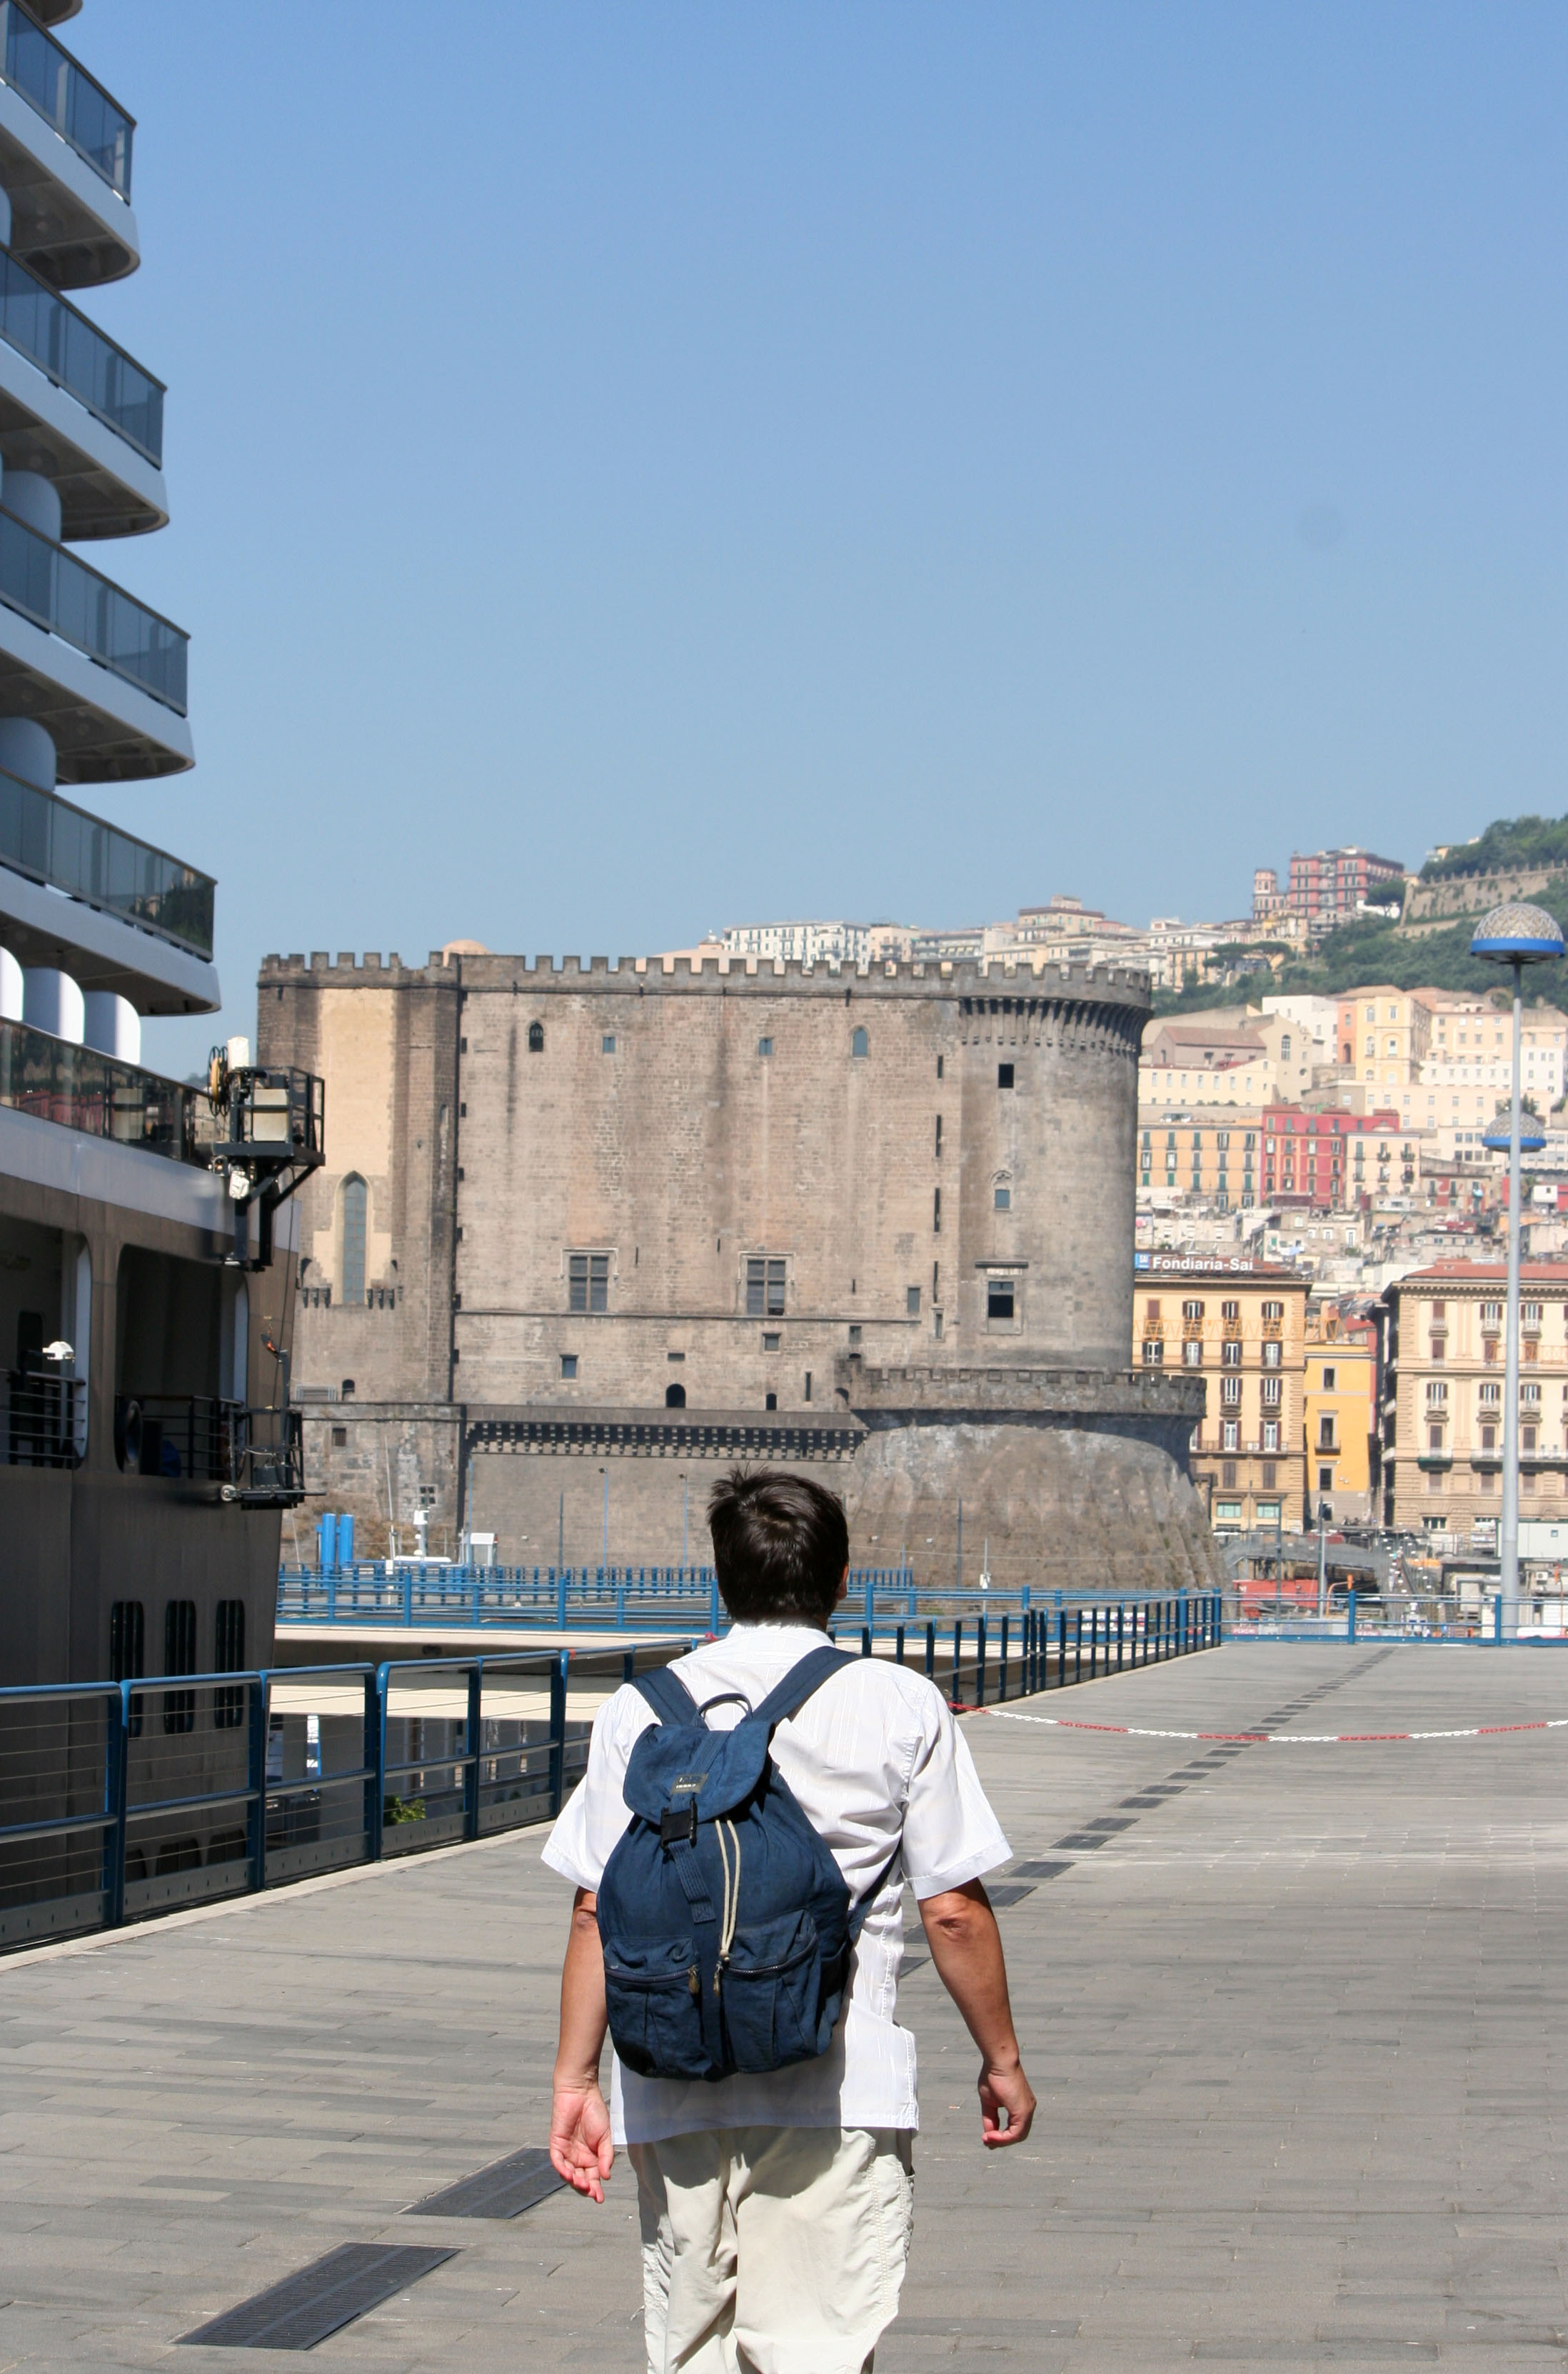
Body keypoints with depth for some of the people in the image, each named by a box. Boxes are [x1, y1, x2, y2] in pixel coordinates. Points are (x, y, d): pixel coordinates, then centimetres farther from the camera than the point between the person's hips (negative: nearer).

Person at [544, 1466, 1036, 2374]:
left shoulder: (642, 1710, 5)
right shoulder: (900, 1707, 0)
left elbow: (598, 1909, 3)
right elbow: (955, 1910, -1)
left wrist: (577, 2078, 9)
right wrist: (1002, 2060, 11)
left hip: (672, 2093, 3)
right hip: (839, 2093, -3)